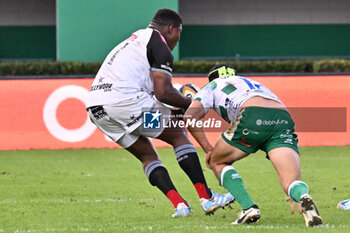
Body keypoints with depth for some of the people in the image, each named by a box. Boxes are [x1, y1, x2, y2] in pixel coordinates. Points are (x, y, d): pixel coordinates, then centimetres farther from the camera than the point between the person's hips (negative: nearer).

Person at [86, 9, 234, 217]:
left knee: (148, 154, 16)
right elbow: (163, 93, -8)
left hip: (95, 110, 8)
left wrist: (169, 116, 27)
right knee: (178, 134, 4)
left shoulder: (135, 40, 30)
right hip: (124, 99, -8)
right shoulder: (159, 43, 1)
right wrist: (190, 103, 8)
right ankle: (206, 198, 1)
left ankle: (180, 205, 2)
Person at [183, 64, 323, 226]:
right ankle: (302, 196, -41)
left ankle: (248, 207, -1)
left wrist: (208, 150, 20)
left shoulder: (213, 86, 31)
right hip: (284, 119, 4)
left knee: (217, 162, 19)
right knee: (291, 181, -4)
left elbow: (190, 117, 11)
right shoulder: (256, 85, 44)